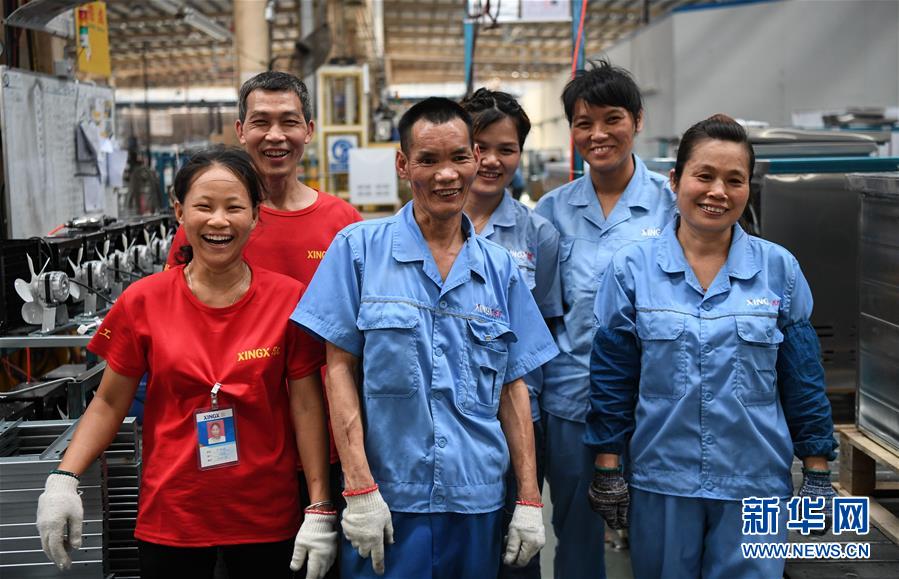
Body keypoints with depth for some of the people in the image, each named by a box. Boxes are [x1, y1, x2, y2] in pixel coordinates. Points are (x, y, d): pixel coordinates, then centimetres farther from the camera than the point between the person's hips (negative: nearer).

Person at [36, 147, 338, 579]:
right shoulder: (144, 301, -4)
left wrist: (320, 511, -6)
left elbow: (307, 407, -3)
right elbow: (110, 403, 4)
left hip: (267, 519, 0)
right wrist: (64, 478, -9)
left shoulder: (288, 299, -6)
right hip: (170, 519, 1)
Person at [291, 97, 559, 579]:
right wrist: (359, 488, -11)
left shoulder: (500, 268, 6)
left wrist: (529, 501, 3)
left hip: (478, 503, 3)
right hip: (387, 502, -3)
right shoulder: (359, 248, -3)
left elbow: (513, 387, 8)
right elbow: (339, 368, -4)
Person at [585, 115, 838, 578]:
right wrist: (608, 469, 0)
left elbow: (804, 378, 5)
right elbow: (611, 378, 1)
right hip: (660, 482, 0)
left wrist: (818, 472, 4)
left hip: (756, 482, 0)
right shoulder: (632, 268, -2)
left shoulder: (778, 269, 0)